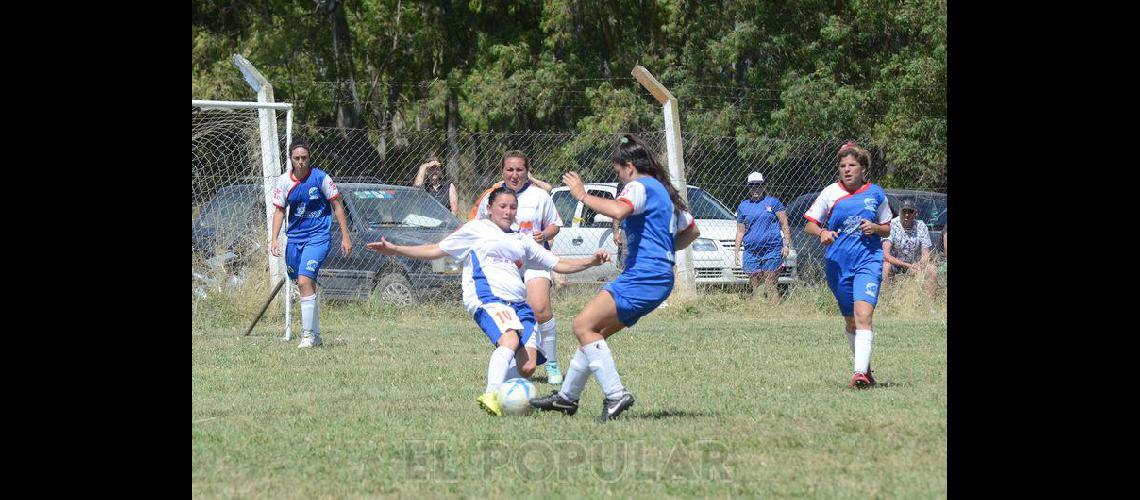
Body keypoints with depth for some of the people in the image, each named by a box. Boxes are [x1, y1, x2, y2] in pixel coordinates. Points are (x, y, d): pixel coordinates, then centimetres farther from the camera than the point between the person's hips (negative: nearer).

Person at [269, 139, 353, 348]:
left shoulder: (320, 178, -9)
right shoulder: (284, 182, 0)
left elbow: (337, 205, -2)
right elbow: (279, 211, 6)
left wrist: (345, 236, -3)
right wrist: (274, 240, -5)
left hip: (317, 236, -5)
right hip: (294, 236, 5)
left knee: (305, 281, -19)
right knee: (306, 284, 11)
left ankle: (309, 334, -16)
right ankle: (315, 334, 22)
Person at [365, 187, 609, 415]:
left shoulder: (522, 240, 30)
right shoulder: (476, 229, 17)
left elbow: (558, 264, 30)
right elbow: (435, 250, 18)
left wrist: (591, 261, 17)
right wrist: (395, 250, 10)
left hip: (518, 302, 6)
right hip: (487, 297, -6)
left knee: (527, 367, -12)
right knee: (510, 338, -35)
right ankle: (492, 396, -46)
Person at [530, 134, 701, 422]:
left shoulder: (641, 186, -7)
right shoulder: (664, 191, 23)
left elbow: (618, 210, -29)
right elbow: (692, 230, 32)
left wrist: (582, 195, -19)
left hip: (642, 276, -11)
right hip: (659, 279, 11)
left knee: (583, 325, -15)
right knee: (593, 331, 16)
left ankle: (615, 395, -23)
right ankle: (567, 396, 23)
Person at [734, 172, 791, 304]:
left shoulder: (772, 202, 6)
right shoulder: (743, 206, 14)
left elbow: (784, 225, 5)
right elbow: (740, 231, 16)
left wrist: (786, 245, -5)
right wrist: (737, 252, 9)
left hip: (772, 249, -3)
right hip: (751, 252, 3)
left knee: (770, 286, -7)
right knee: (755, 287, 3)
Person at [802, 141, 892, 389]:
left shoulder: (876, 194, 5)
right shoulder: (830, 193, 3)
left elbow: (886, 229, 15)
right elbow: (809, 224, 8)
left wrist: (875, 228, -7)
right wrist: (822, 232, -14)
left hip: (869, 260, -2)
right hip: (837, 263, 2)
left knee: (863, 315, -20)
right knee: (851, 322, 9)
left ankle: (860, 373, -28)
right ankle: (865, 368, 26)